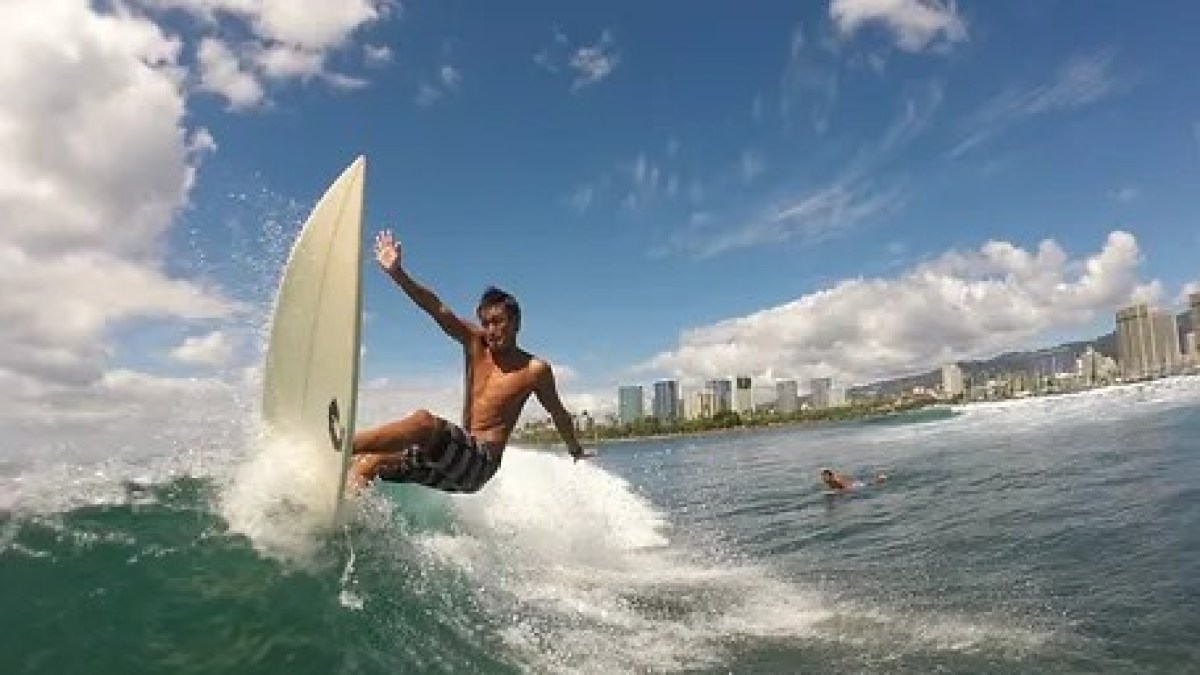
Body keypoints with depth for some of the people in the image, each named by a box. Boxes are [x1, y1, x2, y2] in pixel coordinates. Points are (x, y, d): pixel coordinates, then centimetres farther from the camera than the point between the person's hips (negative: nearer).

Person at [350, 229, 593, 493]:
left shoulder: (536, 370, -2)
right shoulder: (475, 342, 7)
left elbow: (558, 414, 13)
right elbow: (437, 309, -6)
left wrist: (576, 452, 27)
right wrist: (397, 273, -18)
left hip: (482, 462, -6)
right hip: (459, 452, 6)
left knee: (424, 421, -33)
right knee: (366, 463, -10)